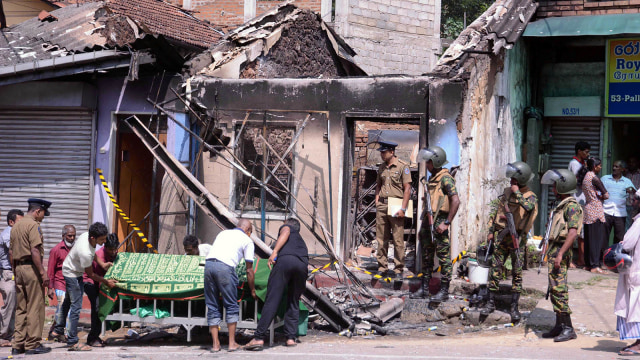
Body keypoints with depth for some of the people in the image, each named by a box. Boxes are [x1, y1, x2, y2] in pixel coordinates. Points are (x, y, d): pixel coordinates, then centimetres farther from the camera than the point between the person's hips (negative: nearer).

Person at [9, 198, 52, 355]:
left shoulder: (15, 226, 16)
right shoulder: (33, 225, -10)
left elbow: (11, 252, 18)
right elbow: (35, 251, -18)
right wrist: (43, 272, -18)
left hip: (19, 268, 8)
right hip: (31, 268, -8)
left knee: (21, 309, 12)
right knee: (35, 308, -3)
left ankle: (18, 345, 12)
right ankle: (32, 344, -2)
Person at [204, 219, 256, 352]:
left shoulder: (223, 233, 31)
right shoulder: (247, 240, 17)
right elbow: (249, 270, 17)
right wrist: (253, 290, 28)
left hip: (208, 263, 5)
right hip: (225, 267, -4)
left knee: (213, 307, 10)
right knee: (231, 306, 8)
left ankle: (215, 344, 10)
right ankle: (232, 343, 9)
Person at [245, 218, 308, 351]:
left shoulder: (286, 227, 29)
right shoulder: (301, 240, 43)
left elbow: (285, 232, 5)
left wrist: (275, 251, -9)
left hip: (285, 259, -5)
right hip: (302, 265, 5)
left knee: (271, 300, -9)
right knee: (293, 303, 17)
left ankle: (259, 338, -14)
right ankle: (291, 337, 8)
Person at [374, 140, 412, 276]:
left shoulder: (403, 167, -5)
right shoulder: (382, 167, 13)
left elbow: (407, 188, -8)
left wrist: (403, 209, -14)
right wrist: (377, 202, 10)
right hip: (382, 206, 6)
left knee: (398, 240, -2)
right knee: (381, 238, 7)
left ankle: (399, 268, 5)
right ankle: (382, 266, 15)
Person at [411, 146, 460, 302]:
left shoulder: (445, 178, -12)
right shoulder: (432, 178, 17)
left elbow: (455, 201, -21)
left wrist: (447, 223, -23)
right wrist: (424, 226, 22)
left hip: (439, 223, -10)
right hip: (428, 222, 10)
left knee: (444, 257, -4)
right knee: (427, 256, 12)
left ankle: (444, 291, -2)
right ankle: (424, 289, 17)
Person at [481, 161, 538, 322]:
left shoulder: (530, 196, -6)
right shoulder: (507, 192, 10)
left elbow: (529, 206, -31)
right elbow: (498, 212, 18)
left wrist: (517, 193, -22)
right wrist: (491, 231, 14)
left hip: (517, 238, -4)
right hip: (502, 236, 4)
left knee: (517, 273, -1)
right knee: (495, 269, 3)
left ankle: (514, 307, 5)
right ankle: (491, 303, 11)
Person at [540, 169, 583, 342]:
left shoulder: (572, 206, -13)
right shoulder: (561, 205, 19)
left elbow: (573, 232, -23)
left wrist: (560, 254, -28)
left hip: (561, 251, -10)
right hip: (554, 250, 10)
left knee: (558, 289, -13)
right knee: (554, 289, 12)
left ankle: (568, 329, -12)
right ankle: (559, 326, 17)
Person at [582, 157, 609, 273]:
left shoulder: (586, 177, 15)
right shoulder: (594, 178, -14)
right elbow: (606, 195, -12)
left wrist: (599, 196, 1)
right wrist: (602, 196, 8)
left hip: (588, 208, 9)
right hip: (596, 210, -9)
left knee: (589, 238, 12)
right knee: (596, 239, -8)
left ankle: (588, 264, 16)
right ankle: (595, 266, -9)